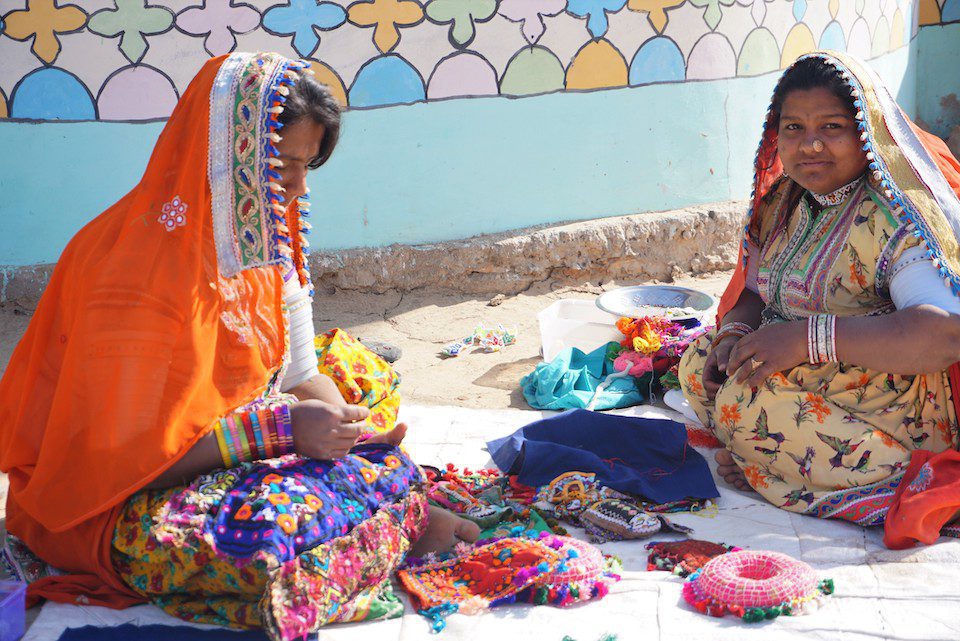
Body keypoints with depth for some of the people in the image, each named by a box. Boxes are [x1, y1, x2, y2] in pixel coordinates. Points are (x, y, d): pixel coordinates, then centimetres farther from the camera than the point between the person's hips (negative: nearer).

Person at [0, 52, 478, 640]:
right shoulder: (136, 269, -28)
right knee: (271, 529, -34)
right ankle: (406, 521, -6)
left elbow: (295, 370, 4)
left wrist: (343, 424, -15)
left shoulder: (256, 234, -2)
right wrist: (279, 429, -28)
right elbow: (120, 455, -27)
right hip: (108, 508, -9)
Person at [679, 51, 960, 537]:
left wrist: (810, 338, -33)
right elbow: (756, 291, 16)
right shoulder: (786, 201, 7)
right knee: (698, 364, -2)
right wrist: (734, 333, -9)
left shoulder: (893, 217, -20)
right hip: (801, 375, 9)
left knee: (747, 402, -26)